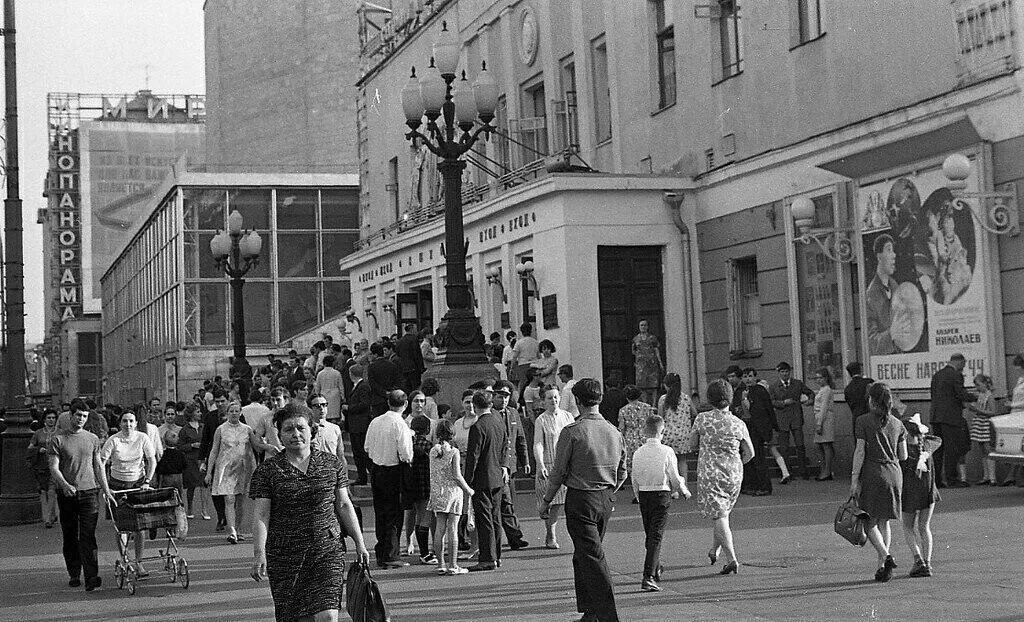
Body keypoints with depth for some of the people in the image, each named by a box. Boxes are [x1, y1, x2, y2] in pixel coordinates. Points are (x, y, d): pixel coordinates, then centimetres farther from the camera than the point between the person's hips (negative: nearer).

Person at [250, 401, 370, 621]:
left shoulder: (332, 464, 7)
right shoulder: (267, 471, 0)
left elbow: (344, 506, 12)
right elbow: (260, 516, -4)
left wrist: (359, 543, 8)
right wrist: (259, 554, -14)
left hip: (328, 551, 1)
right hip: (285, 557, -1)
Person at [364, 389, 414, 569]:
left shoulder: (375, 422, 3)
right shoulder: (400, 425, -16)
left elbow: (367, 448, 10)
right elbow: (405, 455, -20)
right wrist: (409, 460, 1)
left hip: (375, 471, 6)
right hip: (393, 472, -6)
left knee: (380, 513, 13)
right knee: (394, 514, 3)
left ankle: (380, 556, 17)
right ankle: (391, 555, 1)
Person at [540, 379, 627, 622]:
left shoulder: (572, 432, -14)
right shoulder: (614, 432, 4)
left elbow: (559, 472, -10)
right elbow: (622, 474, 12)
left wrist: (546, 500, 2)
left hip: (580, 500, -6)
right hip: (606, 499, 6)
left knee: (592, 557, -5)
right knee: (583, 555, 19)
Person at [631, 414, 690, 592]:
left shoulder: (638, 453, 0)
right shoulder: (666, 451, -12)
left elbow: (634, 479, 6)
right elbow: (674, 477, -7)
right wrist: (684, 492, 12)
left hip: (643, 495, 4)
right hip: (662, 494, -4)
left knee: (649, 534, 19)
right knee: (656, 536, -6)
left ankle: (656, 571, 35)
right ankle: (649, 577, -16)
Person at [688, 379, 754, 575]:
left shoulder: (702, 419, -9)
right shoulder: (738, 424, -3)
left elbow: (692, 445, 2)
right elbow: (750, 453, 5)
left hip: (709, 474, -3)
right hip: (734, 475, 4)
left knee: (719, 516, -3)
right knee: (723, 513, 22)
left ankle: (731, 559, -13)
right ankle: (714, 550, 35)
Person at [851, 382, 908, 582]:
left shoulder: (863, 421, -7)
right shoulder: (897, 424, 6)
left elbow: (860, 452, -10)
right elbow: (903, 456, 7)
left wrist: (855, 478, -7)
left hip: (872, 473, -4)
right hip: (894, 474, 4)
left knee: (870, 522, 4)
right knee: (884, 522, 13)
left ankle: (886, 557, -16)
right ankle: (882, 566, 12)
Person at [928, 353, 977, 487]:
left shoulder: (936, 375, 15)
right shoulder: (956, 375, -9)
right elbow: (962, 395, -13)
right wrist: (976, 398, 3)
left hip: (936, 416, 7)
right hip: (951, 416, -7)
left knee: (938, 448, 9)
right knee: (951, 449, -4)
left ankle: (936, 480, 9)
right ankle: (951, 480, -4)